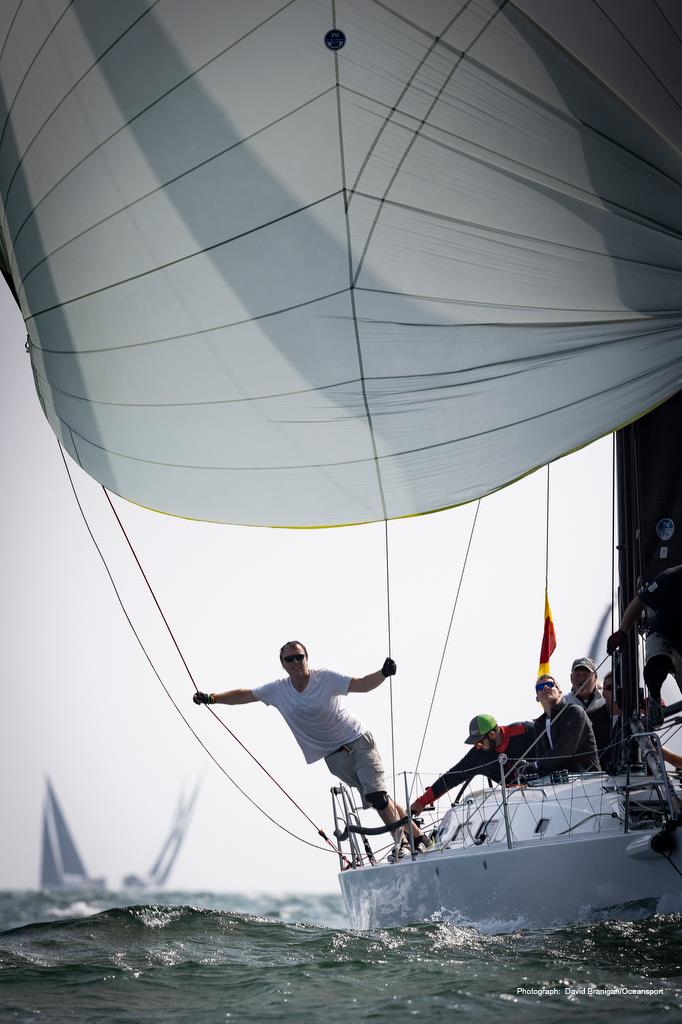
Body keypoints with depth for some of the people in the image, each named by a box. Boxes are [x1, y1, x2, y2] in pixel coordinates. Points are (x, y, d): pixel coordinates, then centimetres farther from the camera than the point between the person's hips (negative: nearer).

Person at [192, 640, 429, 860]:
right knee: (375, 798, -4)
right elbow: (244, 695, 7)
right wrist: (211, 698, 1)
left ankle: (403, 844, -5)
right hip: (335, 756, 3)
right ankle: (417, 836, 6)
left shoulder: (325, 678, -9)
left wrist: (383, 673, -30)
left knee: (376, 795, -17)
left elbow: (362, 685, -12)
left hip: (359, 741, -3)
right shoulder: (278, 690, 0)